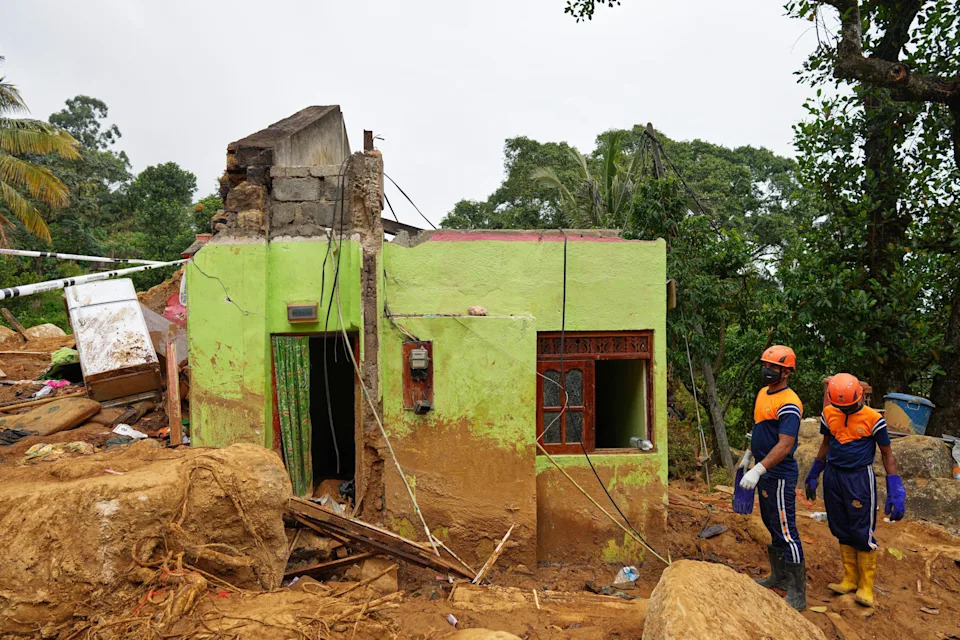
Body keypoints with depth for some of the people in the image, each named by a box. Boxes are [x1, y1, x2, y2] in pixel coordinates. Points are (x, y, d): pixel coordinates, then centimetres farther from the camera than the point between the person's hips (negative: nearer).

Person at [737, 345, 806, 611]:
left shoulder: (788, 404, -21)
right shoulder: (763, 393, 9)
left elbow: (785, 446, -28)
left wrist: (757, 471, -32)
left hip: (779, 475, -10)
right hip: (764, 472, 10)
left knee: (786, 532, -3)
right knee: (772, 526, 20)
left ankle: (797, 595, 6)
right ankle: (779, 577, 36)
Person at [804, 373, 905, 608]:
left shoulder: (873, 419, -11)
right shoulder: (828, 414, 1)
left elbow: (887, 455, -3)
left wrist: (895, 493, -7)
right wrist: (813, 476, 20)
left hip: (860, 478, -4)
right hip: (833, 476, 4)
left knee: (862, 533, -2)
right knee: (842, 532, 11)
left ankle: (866, 586, 13)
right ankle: (850, 579, 23)